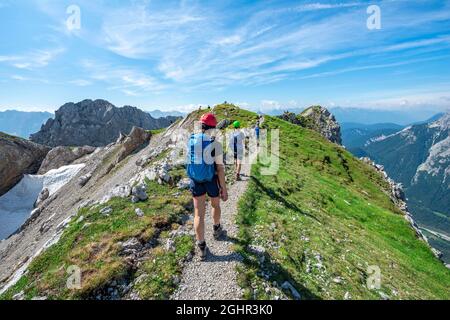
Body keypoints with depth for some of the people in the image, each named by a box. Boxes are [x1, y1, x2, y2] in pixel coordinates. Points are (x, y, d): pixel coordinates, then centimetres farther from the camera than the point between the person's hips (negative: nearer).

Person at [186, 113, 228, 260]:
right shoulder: (215, 143, -17)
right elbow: (220, 168, -17)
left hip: (196, 181, 3)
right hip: (212, 181, -2)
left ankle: (202, 248, 12)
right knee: (215, 205, 26)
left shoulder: (190, 140, -4)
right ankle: (216, 230, 49)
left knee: (199, 214, 6)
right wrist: (224, 189, -11)